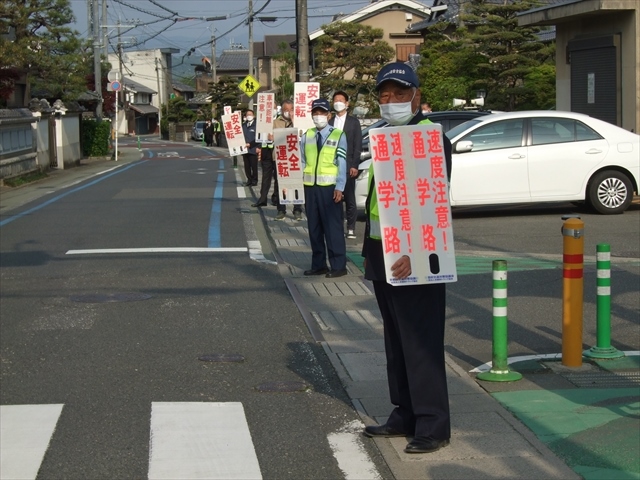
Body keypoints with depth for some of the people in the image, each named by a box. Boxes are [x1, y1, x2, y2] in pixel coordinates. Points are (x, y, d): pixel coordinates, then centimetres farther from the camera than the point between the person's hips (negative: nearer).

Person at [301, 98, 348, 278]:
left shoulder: (338, 136, -3)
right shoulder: (307, 136, 10)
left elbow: (342, 164, -7)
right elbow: (301, 161, 10)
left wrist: (339, 188, -14)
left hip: (329, 187, -5)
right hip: (310, 187, 5)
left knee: (332, 226, -3)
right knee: (314, 226, 11)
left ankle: (338, 266, 2)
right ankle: (318, 264, 19)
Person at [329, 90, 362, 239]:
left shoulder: (353, 122, 6)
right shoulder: (329, 122, 11)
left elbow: (358, 146, 2)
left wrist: (354, 165, -7)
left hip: (348, 166, -2)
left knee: (350, 199, 1)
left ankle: (351, 228, 5)